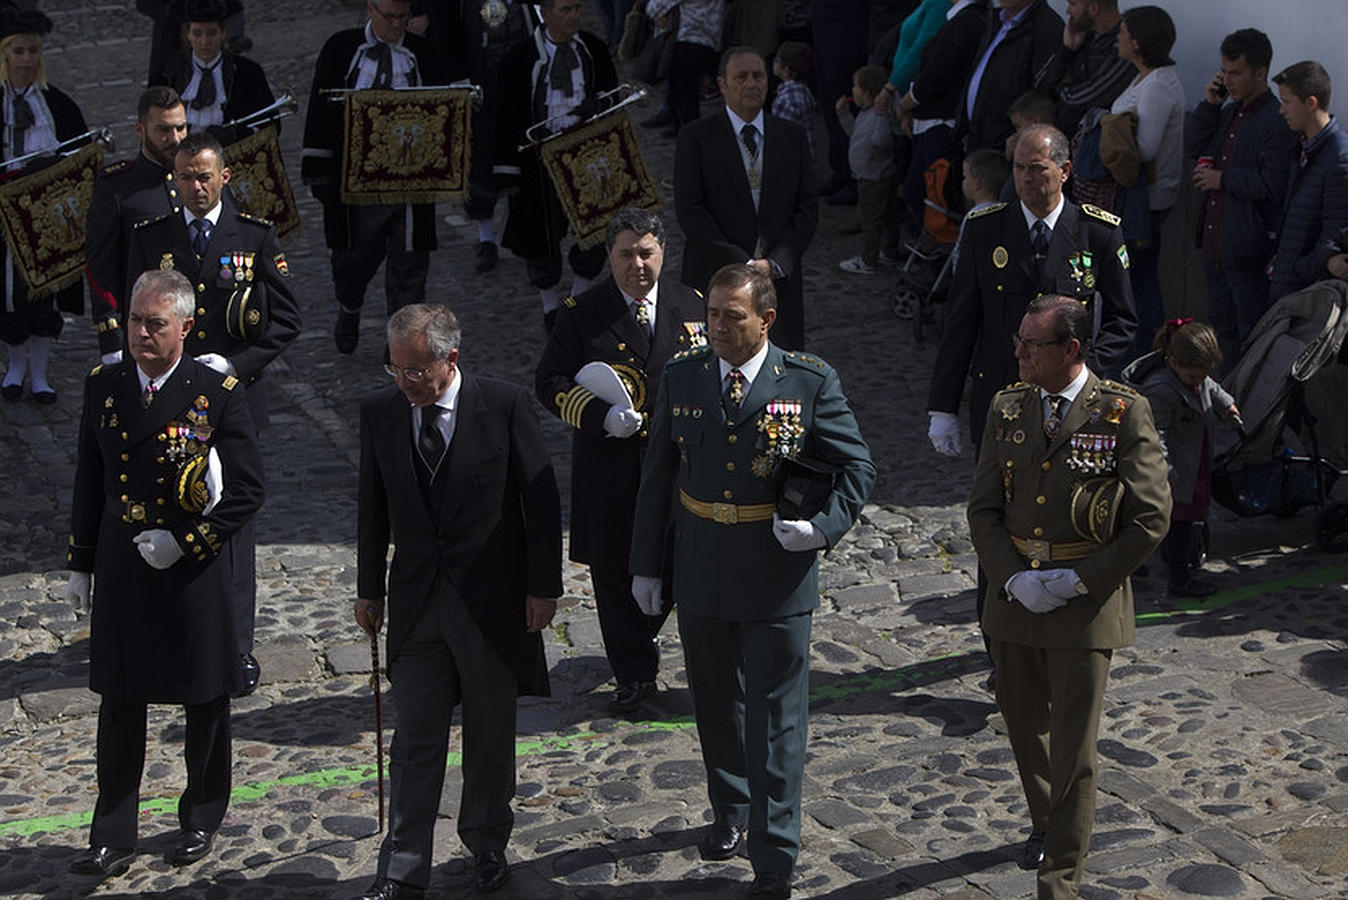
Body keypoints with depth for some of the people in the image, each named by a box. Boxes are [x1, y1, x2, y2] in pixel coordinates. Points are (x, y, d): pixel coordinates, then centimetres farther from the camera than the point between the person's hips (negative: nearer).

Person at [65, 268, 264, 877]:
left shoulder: (218, 393, -10)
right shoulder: (103, 386, 2)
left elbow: (247, 490, -8)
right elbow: (89, 482, 10)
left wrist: (185, 542, -16)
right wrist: (80, 564, 10)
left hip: (194, 570, -2)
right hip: (120, 570, 3)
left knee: (206, 701, 11)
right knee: (119, 703, 5)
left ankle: (201, 820, 31)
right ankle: (112, 839, 13)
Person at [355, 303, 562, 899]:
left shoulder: (506, 406, -10)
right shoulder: (379, 412, 0)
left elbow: (541, 500, -4)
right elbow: (374, 508, 9)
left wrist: (544, 586, -4)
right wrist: (370, 588, 12)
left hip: (493, 600, -2)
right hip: (416, 600, 2)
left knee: (490, 737, 12)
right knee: (414, 742, 4)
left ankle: (487, 846, 30)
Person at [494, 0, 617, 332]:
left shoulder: (593, 50, 4)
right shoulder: (519, 59, -6)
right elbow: (508, 117, -4)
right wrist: (507, 171, -6)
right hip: (539, 158, -3)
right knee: (540, 232, 5)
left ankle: (580, 296, 24)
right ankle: (551, 307, 24)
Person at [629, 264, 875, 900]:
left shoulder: (810, 383, -8)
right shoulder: (681, 377, 0)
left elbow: (856, 469, -2)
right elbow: (658, 476, 7)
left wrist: (823, 528, -18)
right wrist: (647, 564, 7)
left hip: (777, 577, -3)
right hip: (701, 573, 3)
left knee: (776, 718, 1)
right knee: (715, 705, 19)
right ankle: (730, 812, 42)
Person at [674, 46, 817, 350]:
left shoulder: (792, 137, 11)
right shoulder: (696, 137, 1)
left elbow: (808, 209, 8)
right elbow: (689, 211, -6)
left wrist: (774, 263, -7)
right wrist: (743, 264, -12)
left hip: (779, 279, 3)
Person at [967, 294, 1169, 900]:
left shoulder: (1124, 413, -9)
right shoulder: (1008, 408, 4)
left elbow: (1151, 517, -9)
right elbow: (983, 509, 6)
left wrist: (1078, 580, -14)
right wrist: (1013, 577, -10)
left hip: (1086, 601, -5)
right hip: (1013, 595, 5)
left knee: (1073, 748, -2)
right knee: (1023, 724, 20)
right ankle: (1045, 824, 45)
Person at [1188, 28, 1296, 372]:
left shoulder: (1278, 121, -16)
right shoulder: (1230, 111, 12)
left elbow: (1272, 184, -23)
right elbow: (1195, 146, 13)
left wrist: (1223, 179, -13)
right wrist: (1209, 104, 1)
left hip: (1248, 250, -9)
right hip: (1215, 241, 9)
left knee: (1253, 334, 0)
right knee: (1223, 327, 20)